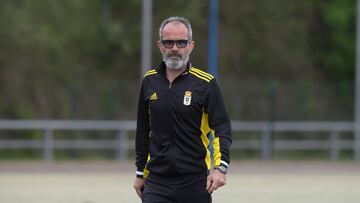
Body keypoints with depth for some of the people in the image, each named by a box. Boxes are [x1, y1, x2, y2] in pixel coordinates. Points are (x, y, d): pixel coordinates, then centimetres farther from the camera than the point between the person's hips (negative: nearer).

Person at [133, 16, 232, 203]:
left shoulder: (205, 83, -3)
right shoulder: (149, 81, 8)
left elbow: (222, 128, -6)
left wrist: (220, 168, -20)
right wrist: (140, 173, 18)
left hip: (195, 182, -2)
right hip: (157, 182, 2)